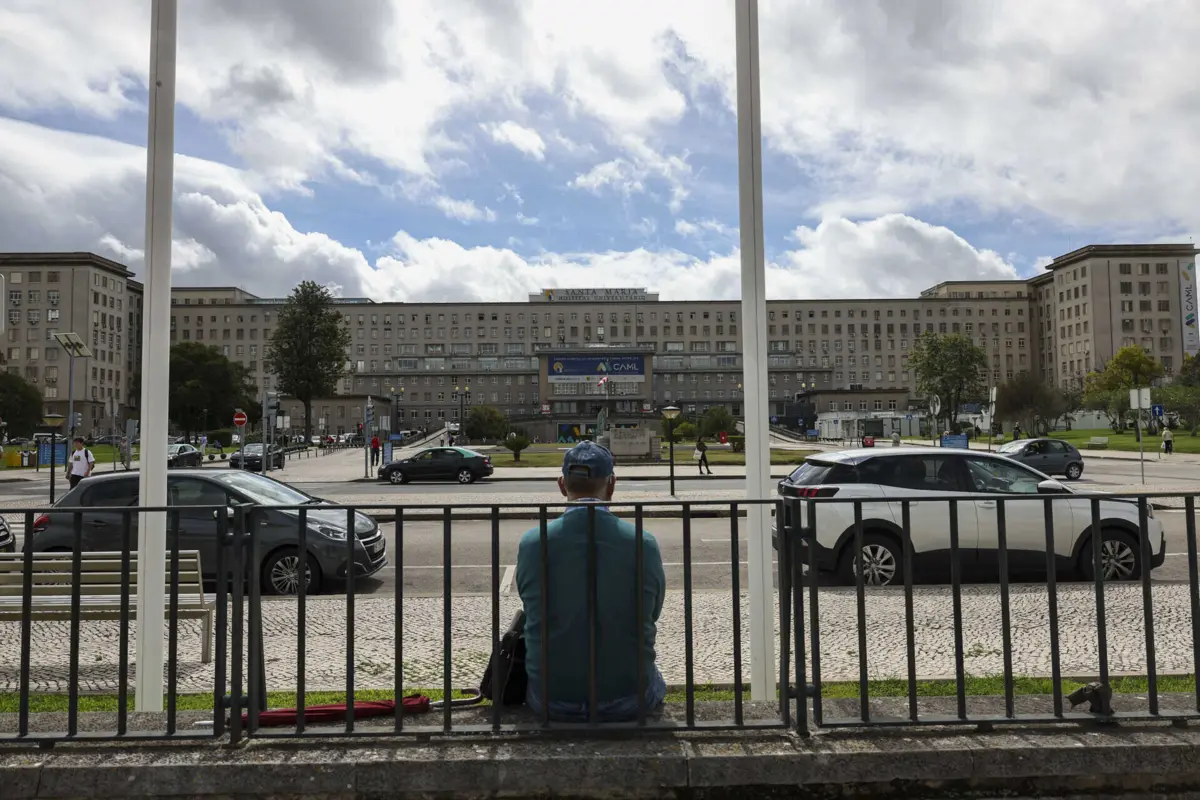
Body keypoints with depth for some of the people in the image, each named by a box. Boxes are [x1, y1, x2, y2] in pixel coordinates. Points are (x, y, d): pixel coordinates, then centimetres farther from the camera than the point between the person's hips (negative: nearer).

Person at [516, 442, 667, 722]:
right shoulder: (644, 544, -15)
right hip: (629, 704, 0)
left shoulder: (532, 543, -14)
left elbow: (534, 612, 3)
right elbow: (652, 614, 2)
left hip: (553, 704, 0)